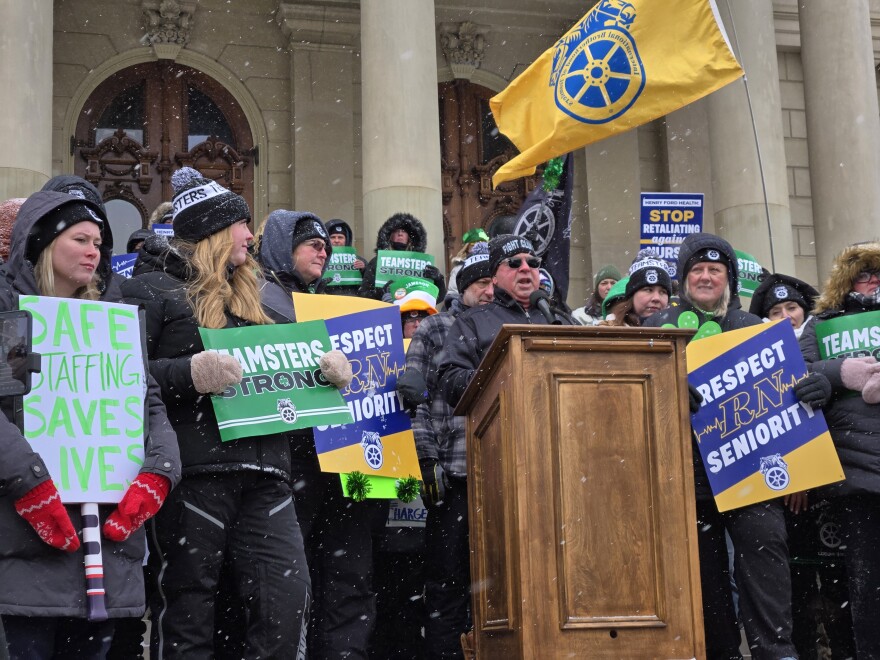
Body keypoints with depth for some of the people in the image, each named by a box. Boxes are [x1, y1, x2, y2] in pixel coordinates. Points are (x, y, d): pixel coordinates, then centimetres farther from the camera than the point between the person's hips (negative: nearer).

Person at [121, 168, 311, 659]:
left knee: (289, 598, -5)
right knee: (186, 612, -1)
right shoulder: (152, 289, 4)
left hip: (264, 471, 6)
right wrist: (188, 375, -22)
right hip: (195, 469, -6)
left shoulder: (251, 295, 25)